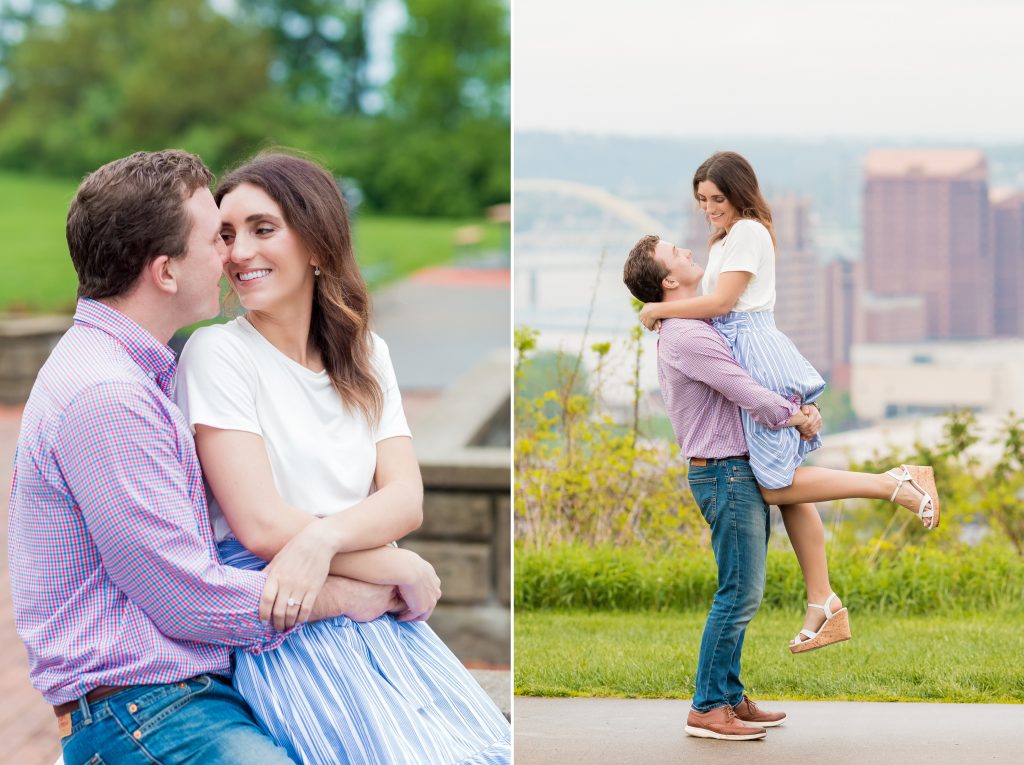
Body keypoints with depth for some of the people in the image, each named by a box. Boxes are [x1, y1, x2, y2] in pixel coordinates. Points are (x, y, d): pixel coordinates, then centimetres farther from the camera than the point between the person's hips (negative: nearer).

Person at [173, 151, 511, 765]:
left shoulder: (366, 354, 14)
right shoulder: (218, 353, -3)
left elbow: (406, 499, 2)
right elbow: (261, 524, -11)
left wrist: (322, 537, -19)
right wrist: (405, 570, -7)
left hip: (381, 611, 5)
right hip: (280, 621, -5)